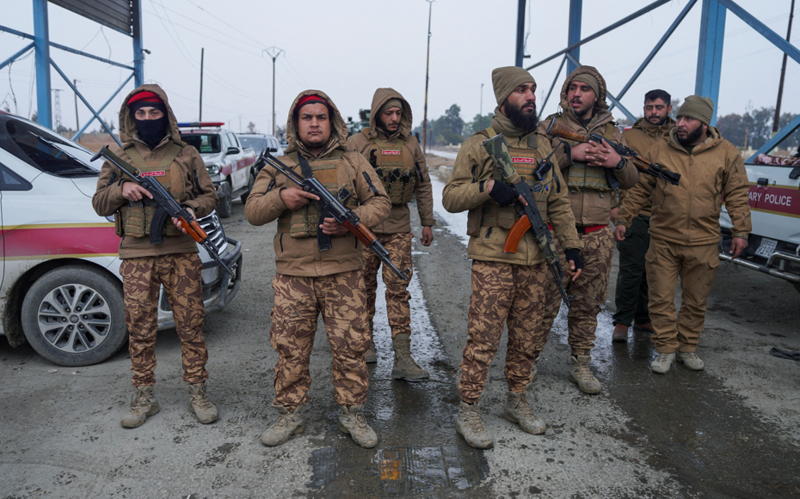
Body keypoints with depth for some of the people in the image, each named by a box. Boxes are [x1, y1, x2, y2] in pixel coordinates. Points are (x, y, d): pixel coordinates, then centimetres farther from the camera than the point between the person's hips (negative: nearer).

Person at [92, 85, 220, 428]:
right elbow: (99, 204, 12)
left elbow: (209, 195, 9)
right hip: (136, 257, 1)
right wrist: (121, 189, -9)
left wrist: (193, 209, -13)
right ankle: (144, 398, 20)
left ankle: (198, 394, 15)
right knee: (140, 329, 6)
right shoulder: (119, 157, 12)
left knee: (190, 325, 2)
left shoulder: (186, 155, 9)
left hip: (181, 254, -1)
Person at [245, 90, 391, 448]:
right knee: (290, 349, 7)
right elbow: (252, 212, 8)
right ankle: (289, 415, 24)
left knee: (350, 347, 3)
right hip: (293, 275, 1)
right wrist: (280, 198, -12)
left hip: (343, 274, 0)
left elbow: (380, 203, 7)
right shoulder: (279, 167, 11)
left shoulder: (353, 162, 9)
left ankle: (352, 414, 20)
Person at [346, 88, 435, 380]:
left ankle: (403, 358, -4)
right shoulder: (356, 144, 0)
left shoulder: (410, 145, 9)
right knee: (365, 287, 9)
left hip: (399, 227, 1)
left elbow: (423, 185, 14)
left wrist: (427, 222, 12)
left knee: (398, 288, -3)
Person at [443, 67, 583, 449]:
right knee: (483, 338, -3)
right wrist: (487, 187, -23)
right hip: (493, 259, -5)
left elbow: (558, 202, 16)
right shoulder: (479, 144, -2)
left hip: (536, 259, 6)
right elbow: (450, 198, -5)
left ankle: (516, 401, 31)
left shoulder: (542, 145, 14)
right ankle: (468, 412, 12)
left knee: (529, 338, 13)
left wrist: (571, 246, 9)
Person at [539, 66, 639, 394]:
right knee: (545, 301, 0)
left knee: (588, 305, 11)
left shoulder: (612, 132, 13)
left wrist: (618, 162, -5)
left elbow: (631, 181, 15)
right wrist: (569, 153, -18)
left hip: (597, 235, 3)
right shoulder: (550, 126, 5)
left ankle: (580, 364, 25)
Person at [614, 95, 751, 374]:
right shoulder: (658, 151, 0)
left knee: (696, 301, 12)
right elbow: (639, 189, 5)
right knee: (661, 299, 3)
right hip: (663, 240, 0)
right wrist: (623, 219, 1)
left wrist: (741, 231, 1)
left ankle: (688, 348, 29)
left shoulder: (726, 153, 1)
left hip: (703, 244, 0)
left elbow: (737, 195, 5)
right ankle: (666, 350, 18)